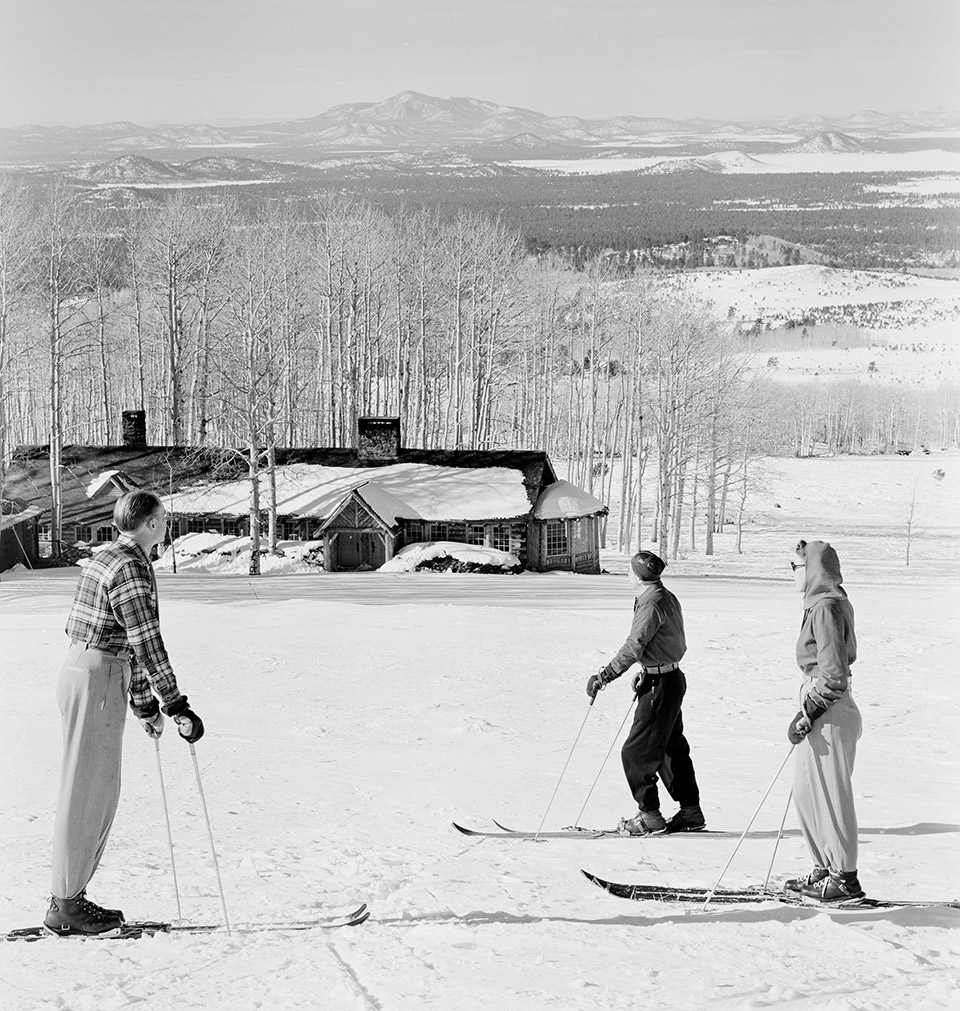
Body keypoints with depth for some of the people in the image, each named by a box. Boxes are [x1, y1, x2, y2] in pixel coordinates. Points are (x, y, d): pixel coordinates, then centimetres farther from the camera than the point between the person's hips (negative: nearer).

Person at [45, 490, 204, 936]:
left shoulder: (108, 559, 18)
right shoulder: (130, 567, -15)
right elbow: (146, 642, -19)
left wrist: (143, 702, 26)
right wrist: (176, 705, -16)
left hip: (83, 675, 10)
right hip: (96, 683, -10)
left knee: (101, 793, 13)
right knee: (86, 795, -5)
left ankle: (70, 896, 18)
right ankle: (65, 908, 0)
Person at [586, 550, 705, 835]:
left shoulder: (652, 604, -20)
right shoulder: (666, 598, 10)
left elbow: (633, 648, -26)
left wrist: (604, 676, -25)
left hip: (660, 684, -10)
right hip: (671, 678, 10)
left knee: (636, 751, -3)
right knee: (672, 747, 17)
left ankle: (650, 816, 3)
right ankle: (691, 812, 24)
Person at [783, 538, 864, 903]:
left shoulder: (827, 608, -17)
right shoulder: (826, 604, 13)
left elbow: (834, 675, -21)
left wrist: (806, 715, -17)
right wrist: (808, 712, 20)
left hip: (829, 714, -10)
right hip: (823, 711, 10)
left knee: (830, 795, -2)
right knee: (805, 792, 16)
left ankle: (845, 877, 6)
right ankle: (825, 869, 24)